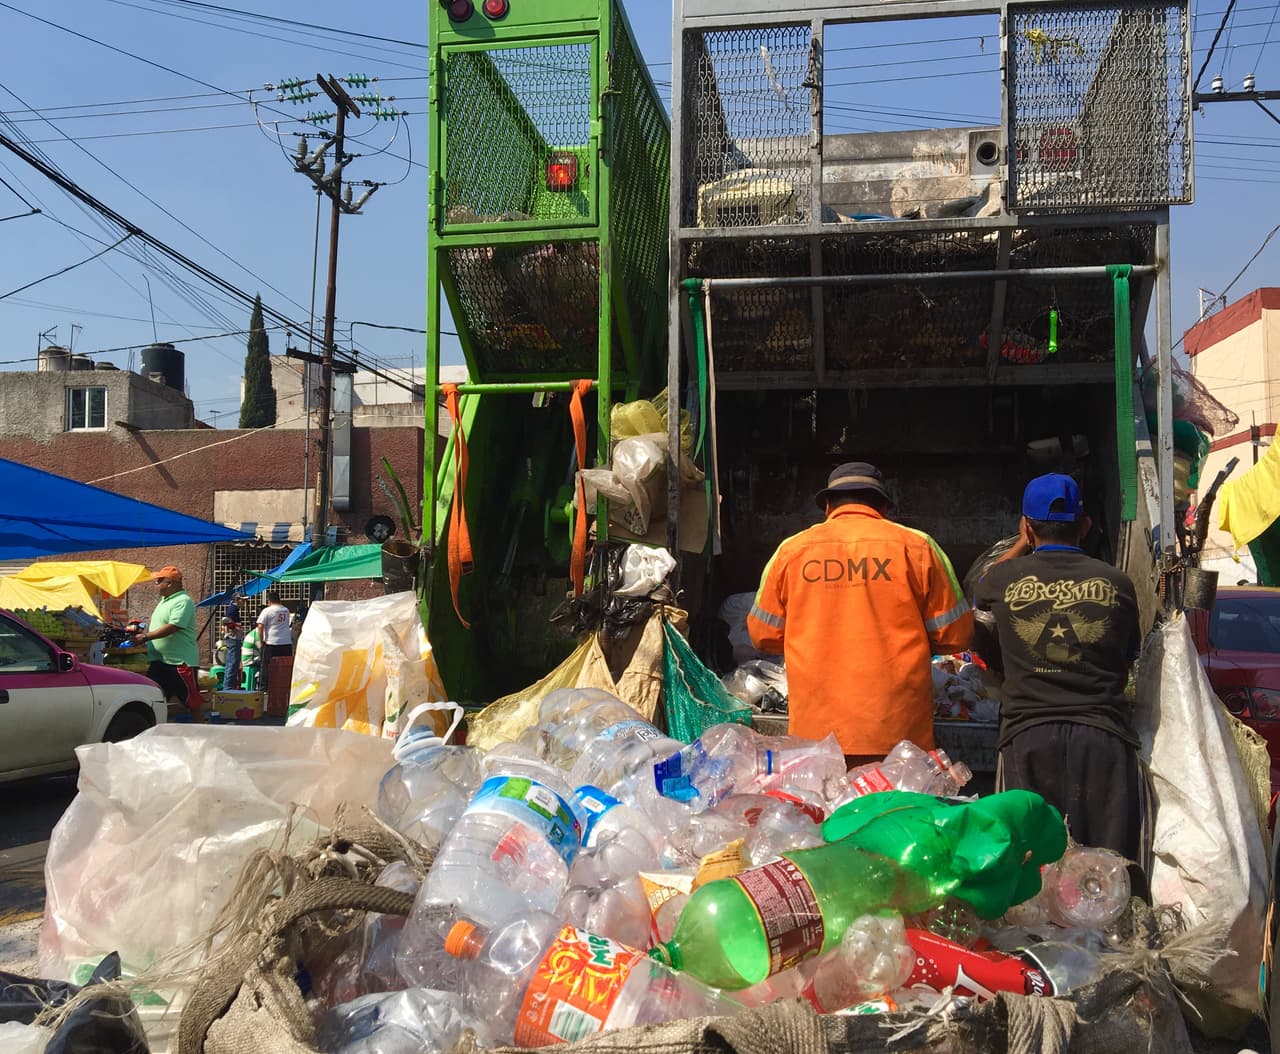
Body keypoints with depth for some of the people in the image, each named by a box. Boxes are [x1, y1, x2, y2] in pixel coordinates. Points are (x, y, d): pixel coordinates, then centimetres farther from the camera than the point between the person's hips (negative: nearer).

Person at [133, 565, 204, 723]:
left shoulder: (183, 601, -14)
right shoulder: (165, 601, 17)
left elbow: (172, 627, -24)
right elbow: (155, 623, 28)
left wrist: (145, 637, -21)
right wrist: (143, 630, 10)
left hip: (181, 661, -10)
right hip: (159, 661, 10)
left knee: (192, 703, -3)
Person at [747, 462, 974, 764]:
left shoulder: (791, 550, 3)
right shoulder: (916, 546, 0)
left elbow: (763, 635, 11)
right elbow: (955, 635, 4)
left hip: (814, 732, 1)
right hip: (898, 733, -1)